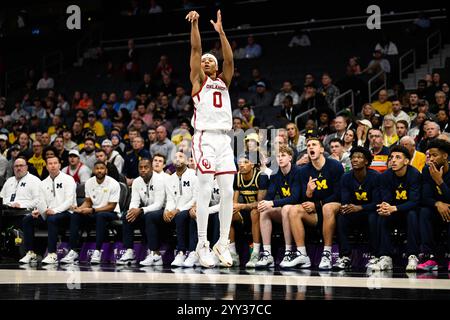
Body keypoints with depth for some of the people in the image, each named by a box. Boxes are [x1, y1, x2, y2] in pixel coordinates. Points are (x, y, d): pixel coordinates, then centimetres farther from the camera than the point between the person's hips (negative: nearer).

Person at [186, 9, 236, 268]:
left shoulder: (223, 81, 20)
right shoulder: (198, 79, 11)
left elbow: (230, 59, 5)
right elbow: (196, 49, 0)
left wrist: (221, 31, -1)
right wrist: (195, 24, -8)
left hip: (224, 139, 4)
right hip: (205, 138, -4)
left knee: (228, 192, 0)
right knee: (206, 191, -9)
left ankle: (223, 243, 7)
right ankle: (202, 245, -5)